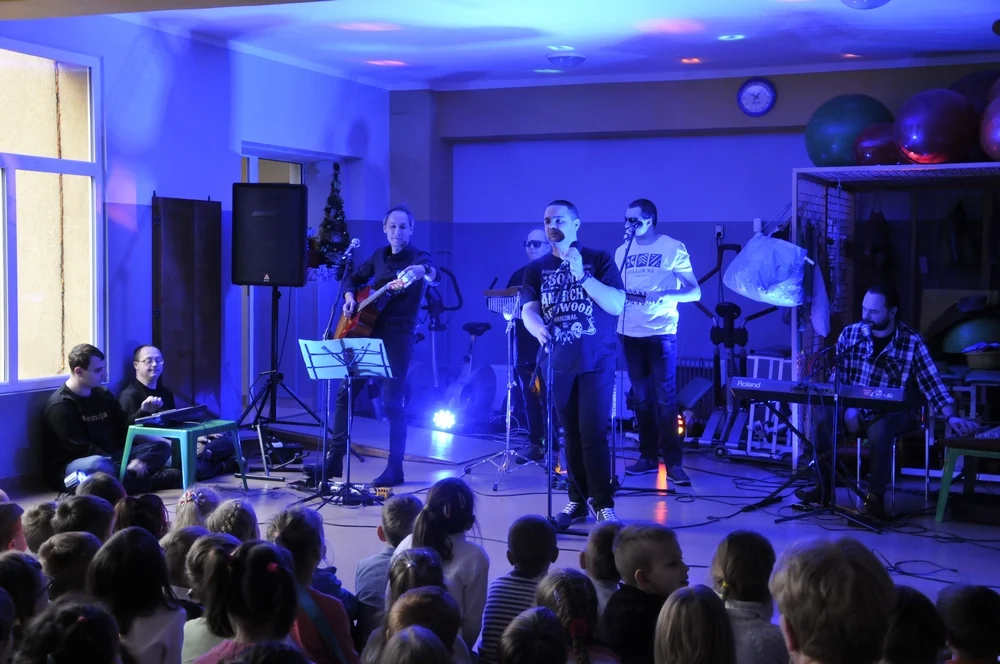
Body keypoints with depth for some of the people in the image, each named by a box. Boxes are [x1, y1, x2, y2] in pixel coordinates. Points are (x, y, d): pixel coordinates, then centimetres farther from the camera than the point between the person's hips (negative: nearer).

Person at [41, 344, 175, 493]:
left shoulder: (102, 394, 11)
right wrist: (125, 465, -26)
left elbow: (122, 429, 15)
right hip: (73, 468, -8)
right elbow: (83, 449, -20)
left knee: (161, 447, -2)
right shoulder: (60, 405, -12)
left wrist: (143, 412, -4)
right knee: (98, 465, -42)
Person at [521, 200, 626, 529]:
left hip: (596, 362, -3)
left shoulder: (599, 259, -2)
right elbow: (528, 310, -4)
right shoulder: (536, 269, 7)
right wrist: (538, 328, -28)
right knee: (571, 434, 8)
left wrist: (582, 275, -21)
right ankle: (578, 500, 16)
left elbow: (617, 306, -12)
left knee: (593, 433, -8)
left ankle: (604, 504, 0)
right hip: (559, 363, 3)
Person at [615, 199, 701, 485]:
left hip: (661, 333, -5)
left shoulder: (674, 248, -5)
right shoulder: (622, 251, 11)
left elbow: (694, 292, -7)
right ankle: (648, 456, 15)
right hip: (630, 333, 5)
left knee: (665, 398, -5)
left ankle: (673, 462, -2)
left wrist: (665, 294, -24)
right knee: (641, 397, 8)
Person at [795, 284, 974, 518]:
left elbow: (932, 383, -8)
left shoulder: (912, 341, -7)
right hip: (853, 409, 3)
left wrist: (951, 417, -21)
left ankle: (875, 495, -21)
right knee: (823, 411, -28)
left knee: (879, 426, -38)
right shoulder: (850, 334, 0)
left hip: (892, 413, -3)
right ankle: (824, 486, -17)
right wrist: (847, 407, -15)